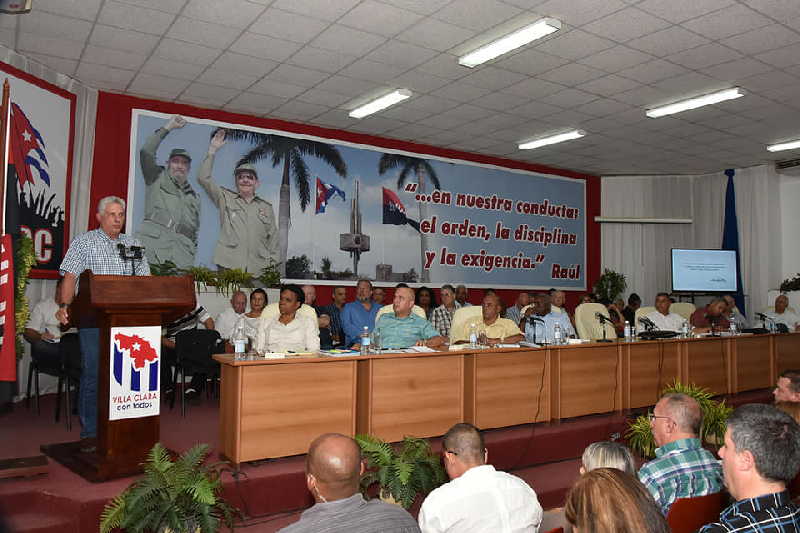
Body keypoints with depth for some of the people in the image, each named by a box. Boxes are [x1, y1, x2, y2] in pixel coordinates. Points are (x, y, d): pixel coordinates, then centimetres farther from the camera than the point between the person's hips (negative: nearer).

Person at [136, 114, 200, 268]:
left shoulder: (193, 197, 30)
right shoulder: (157, 179, 20)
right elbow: (146, 152, 3)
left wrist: (193, 255, 16)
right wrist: (167, 128, 5)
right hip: (153, 243, -3)